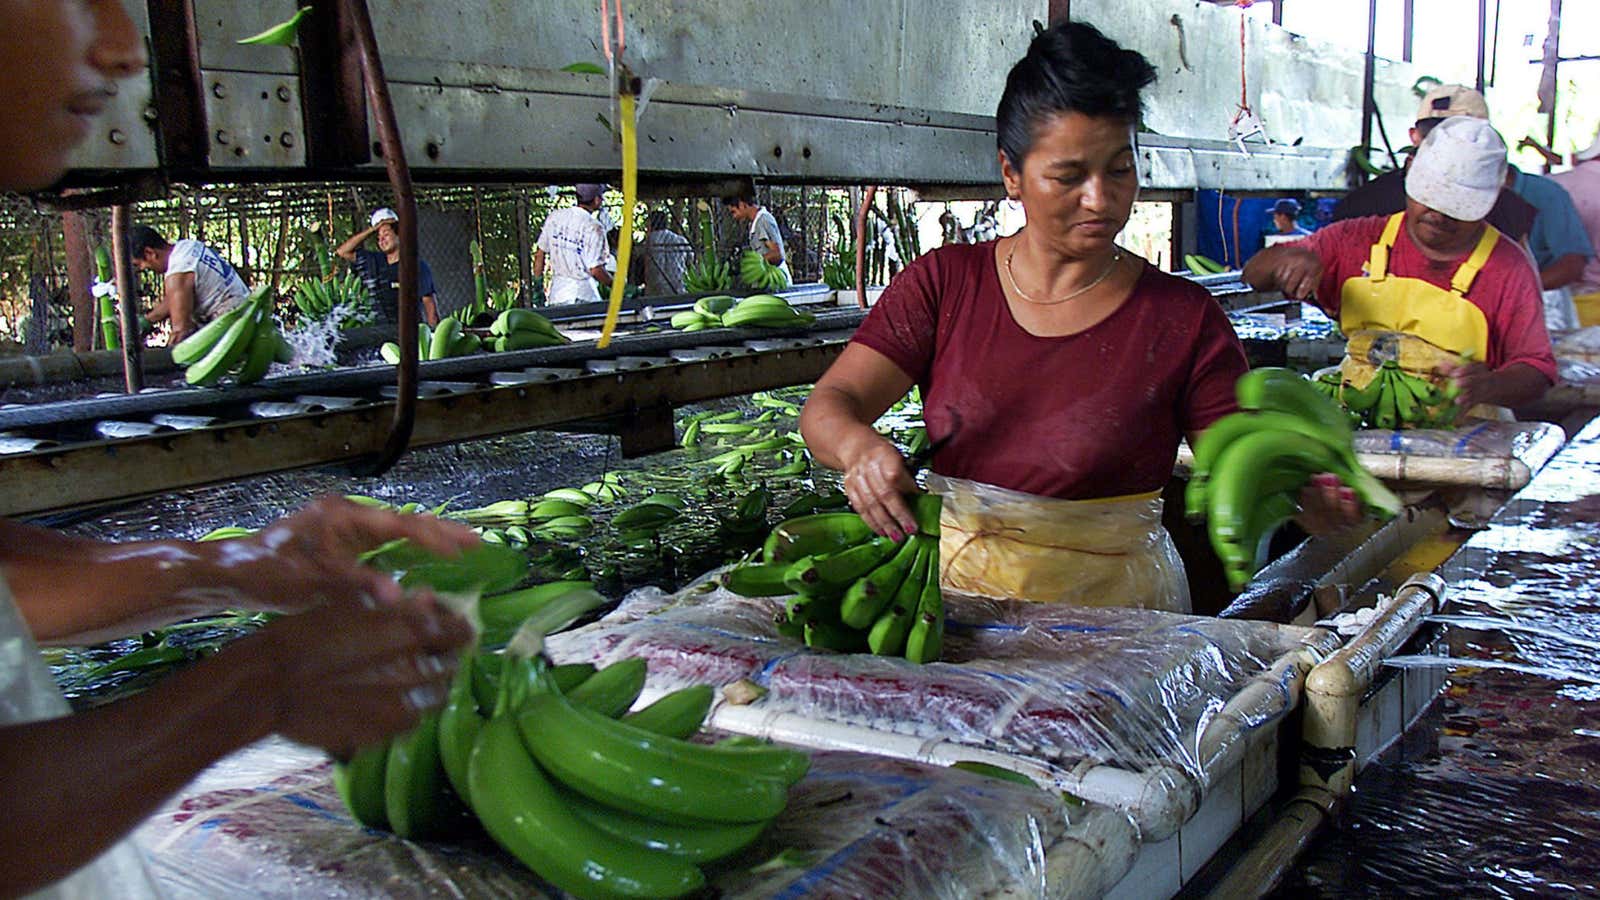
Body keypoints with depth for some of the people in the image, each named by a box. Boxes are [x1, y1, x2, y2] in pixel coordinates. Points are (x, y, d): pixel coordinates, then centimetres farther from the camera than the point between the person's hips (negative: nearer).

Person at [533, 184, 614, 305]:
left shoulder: (553, 217, 2)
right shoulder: (594, 228, -16)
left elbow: (539, 254, 8)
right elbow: (595, 270, -16)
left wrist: (538, 283, 18)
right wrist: (614, 284, 0)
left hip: (557, 294, 6)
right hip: (583, 297, -6)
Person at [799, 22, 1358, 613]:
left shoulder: (1184, 319, 1)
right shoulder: (944, 283, 4)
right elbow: (827, 407, -3)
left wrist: (1312, 486, -22)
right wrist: (860, 447, -26)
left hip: (1114, 613, -1)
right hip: (955, 591, 1)